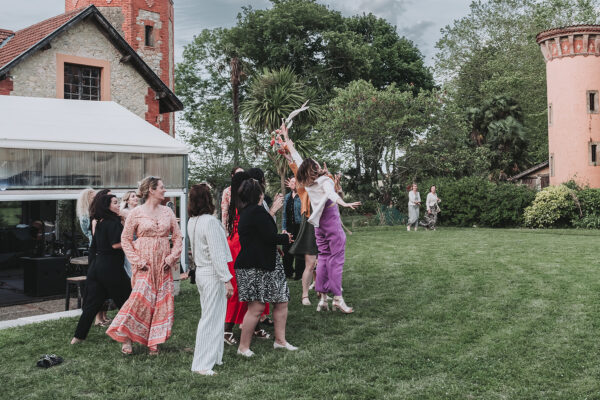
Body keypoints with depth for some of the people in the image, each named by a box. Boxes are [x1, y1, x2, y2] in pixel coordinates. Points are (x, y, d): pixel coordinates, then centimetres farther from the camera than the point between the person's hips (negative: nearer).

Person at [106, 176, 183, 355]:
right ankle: (125, 337, 4)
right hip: (144, 264, -4)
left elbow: (177, 237, 10)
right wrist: (136, 260, -9)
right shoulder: (137, 213, -3)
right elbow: (125, 239, -1)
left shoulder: (167, 212, 8)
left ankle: (154, 341, 13)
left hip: (163, 265, 4)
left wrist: (172, 257, -2)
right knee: (140, 298, -13)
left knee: (162, 301, 2)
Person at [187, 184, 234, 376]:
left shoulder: (192, 222, 7)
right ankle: (202, 364, 3)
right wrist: (227, 280, -19)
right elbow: (217, 254, -21)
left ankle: (213, 357, 27)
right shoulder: (210, 221, -19)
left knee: (209, 316, 18)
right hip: (213, 274, -9)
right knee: (211, 318, -2)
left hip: (200, 271, 9)